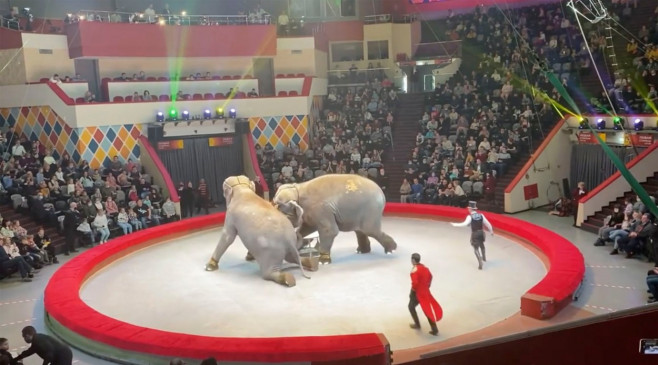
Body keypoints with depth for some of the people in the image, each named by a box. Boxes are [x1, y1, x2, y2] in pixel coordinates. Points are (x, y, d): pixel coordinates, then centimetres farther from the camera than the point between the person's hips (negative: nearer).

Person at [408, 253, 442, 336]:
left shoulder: (414, 270, -21)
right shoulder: (424, 267, 4)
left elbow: (415, 283, -28)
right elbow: (430, 276, 14)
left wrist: (412, 290, -12)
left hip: (417, 292, -7)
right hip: (425, 292, 7)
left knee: (411, 307, 19)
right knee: (428, 309, 11)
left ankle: (417, 324, 27)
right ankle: (435, 330, 11)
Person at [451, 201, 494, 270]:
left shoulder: (470, 217, -19)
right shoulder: (481, 215, -4)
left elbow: (465, 224, -31)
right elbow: (487, 223, 1)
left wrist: (455, 224, -26)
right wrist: (491, 231, 15)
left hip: (475, 234, -5)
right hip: (481, 232, 5)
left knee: (476, 249, 5)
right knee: (481, 245, 30)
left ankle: (480, 263, -4)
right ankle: (484, 258, 51)